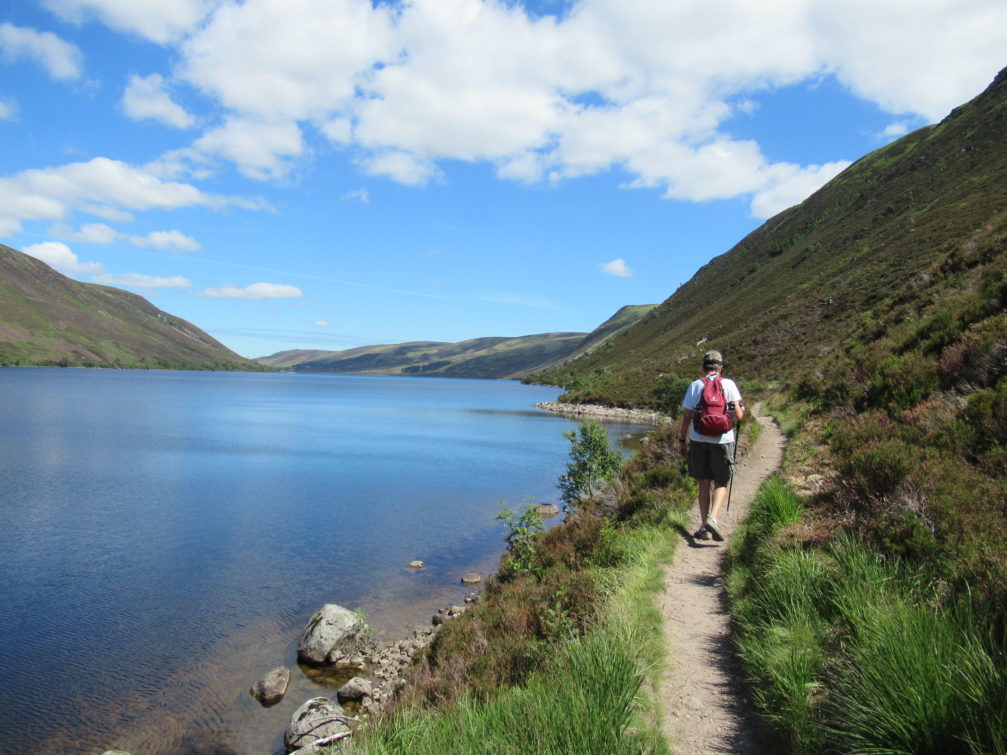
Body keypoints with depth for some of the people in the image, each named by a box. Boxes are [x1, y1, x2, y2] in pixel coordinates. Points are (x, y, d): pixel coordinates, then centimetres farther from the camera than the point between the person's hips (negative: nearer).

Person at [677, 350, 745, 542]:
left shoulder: (695, 385, 2)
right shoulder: (728, 384, -2)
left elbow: (687, 417, 2)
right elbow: (738, 415, -5)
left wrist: (682, 440, 12)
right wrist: (742, 410, 18)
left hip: (698, 440, 1)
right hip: (722, 440, -1)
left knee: (704, 484, 11)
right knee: (721, 483, 10)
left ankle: (704, 527, 13)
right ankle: (713, 519, -11)